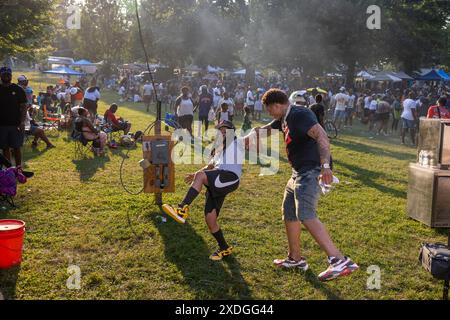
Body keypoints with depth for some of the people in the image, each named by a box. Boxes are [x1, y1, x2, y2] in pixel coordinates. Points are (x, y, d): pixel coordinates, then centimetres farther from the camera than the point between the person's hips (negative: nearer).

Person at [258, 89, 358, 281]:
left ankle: (340, 261, -29)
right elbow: (265, 130, 33)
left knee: (306, 215, -23)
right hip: (299, 173, 11)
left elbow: (322, 136, -29)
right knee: (289, 214, 18)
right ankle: (295, 259, 33)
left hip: (310, 171, -11)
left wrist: (325, 165, -40)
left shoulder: (299, 115, -15)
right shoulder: (284, 119, 16)